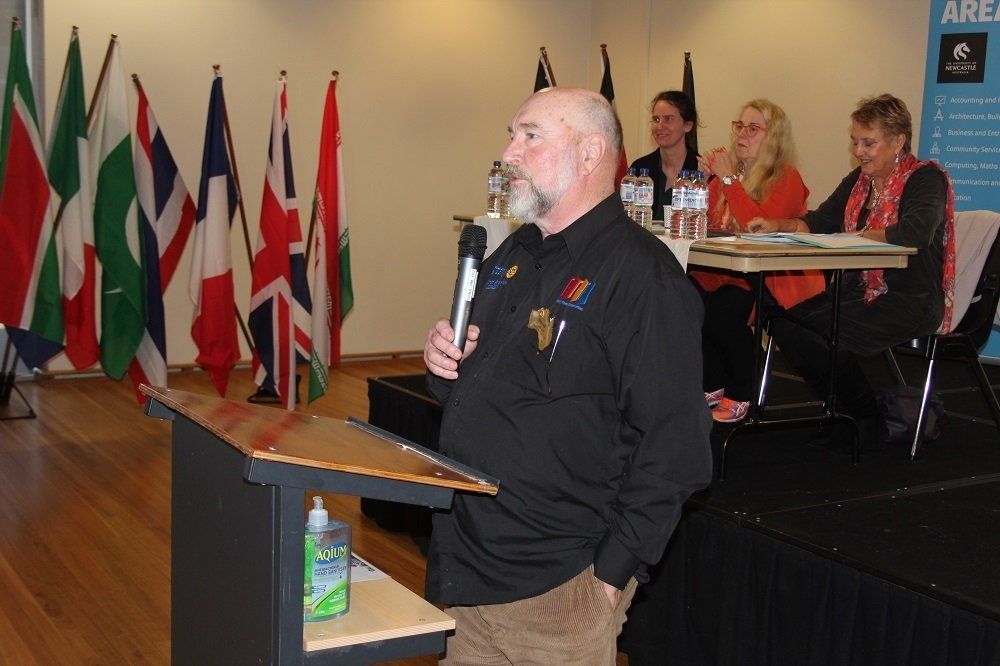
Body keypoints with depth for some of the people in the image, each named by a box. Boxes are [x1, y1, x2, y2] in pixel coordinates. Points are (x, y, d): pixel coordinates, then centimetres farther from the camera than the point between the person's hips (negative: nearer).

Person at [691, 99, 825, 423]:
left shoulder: (787, 178, -6)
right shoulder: (729, 170, 13)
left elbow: (762, 226, -22)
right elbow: (702, 223, 11)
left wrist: (728, 179, -18)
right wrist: (707, 179, -3)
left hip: (778, 280, -6)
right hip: (731, 274, 7)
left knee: (719, 309, -30)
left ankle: (741, 395, -9)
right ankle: (713, 386, -2)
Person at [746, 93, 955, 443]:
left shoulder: (926, 178, -9)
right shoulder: (859, 179, 15)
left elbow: (915, 233, -27)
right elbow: (820, 221, 14)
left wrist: (854, 237, -20)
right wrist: (778, 226, -5)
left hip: (912, 300, -8)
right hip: (861, 291, 8)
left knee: (828, 336, -27)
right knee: (785, 322, -10)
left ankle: (873, 419, 0)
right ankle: (849, 411, 2)